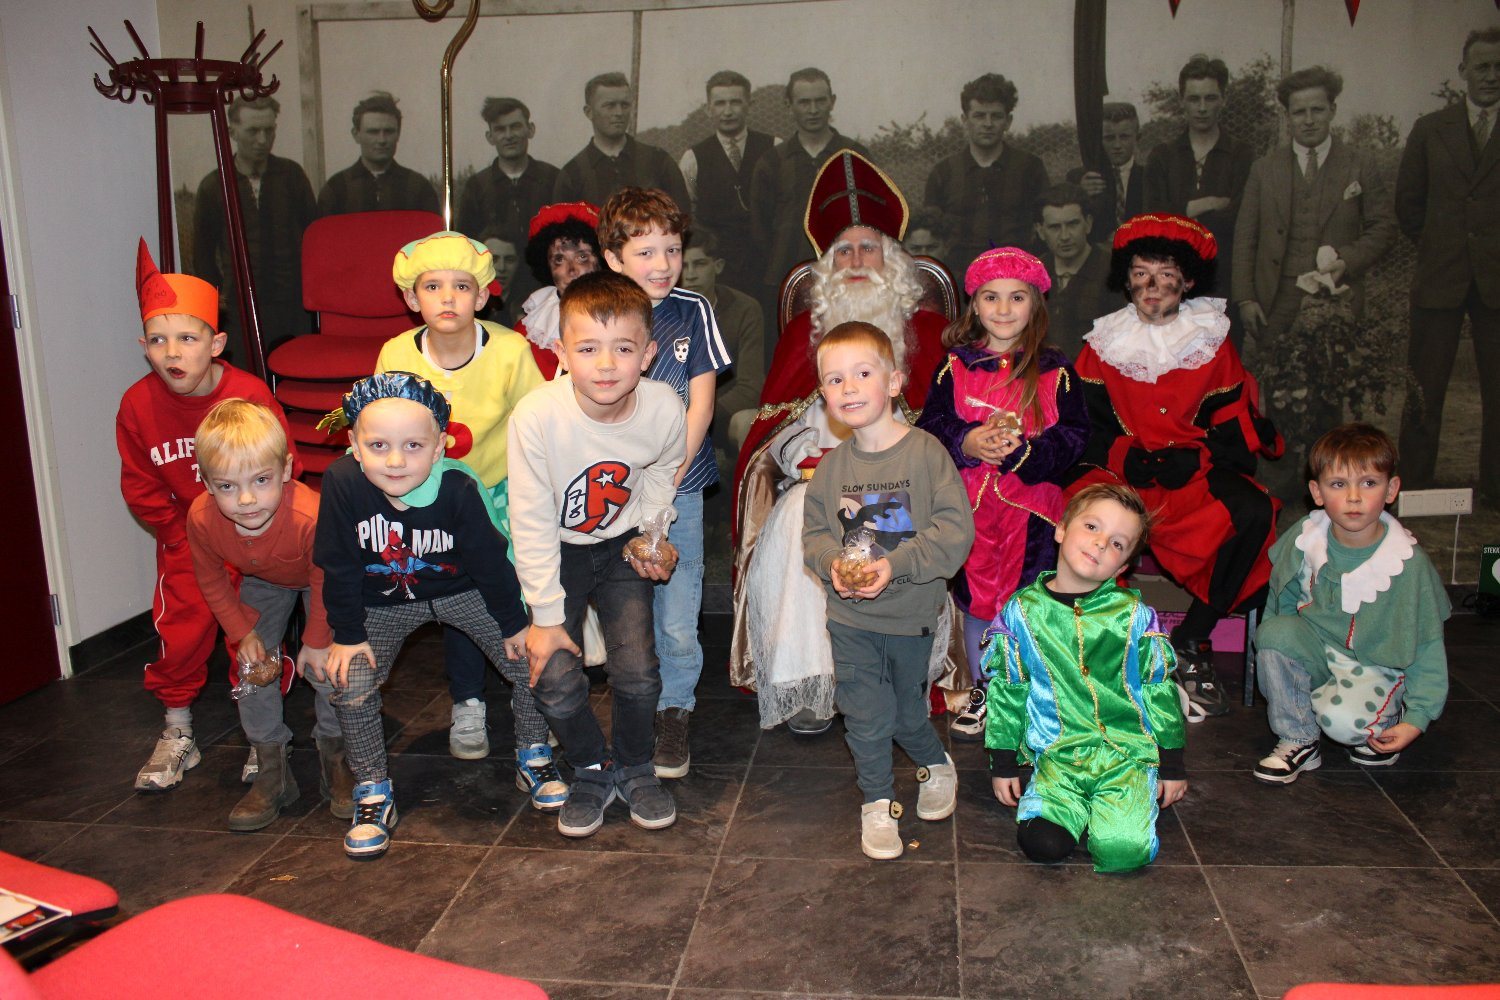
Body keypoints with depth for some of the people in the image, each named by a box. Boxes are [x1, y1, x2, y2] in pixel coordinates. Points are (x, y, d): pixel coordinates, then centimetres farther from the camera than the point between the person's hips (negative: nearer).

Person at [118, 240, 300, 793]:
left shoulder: (250, 396, -19)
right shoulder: (138, 405, -12)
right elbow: (142, 489, -2)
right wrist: (191, 537, -6)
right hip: (186, 538, 2)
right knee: (179, 628, 0)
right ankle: (178, 734, 20)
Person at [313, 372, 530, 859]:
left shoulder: (459, 488, -29)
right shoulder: (342, 482, -28)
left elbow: (490, 559, -14)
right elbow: (338, 565, -15)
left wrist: (514, 623, -5)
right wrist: (347, 634, -10)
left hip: (460, 590, 0)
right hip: (383, 601, 1)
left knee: (528, 657, -8)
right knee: (349, 683, -13)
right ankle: (374, 793, 9)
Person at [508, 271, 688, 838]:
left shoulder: (664, 409, -22)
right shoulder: (537, 416, -29)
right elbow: (531, 524, -19)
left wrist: (651, 535, -6)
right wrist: (546, 615, -16)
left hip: (620, 545, 2)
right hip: (556, 551, -1)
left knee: (637, 672, -9)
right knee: (557, 680, -11)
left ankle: (634, 767, 21)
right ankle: (593, 772, 19)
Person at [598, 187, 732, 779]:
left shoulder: (693, 312, -1)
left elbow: (700, 404, -2)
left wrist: (667, 479, -9)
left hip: (680, 485, 0)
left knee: (677, 618, 3)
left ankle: (674, 713, 23)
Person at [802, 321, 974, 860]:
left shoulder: (926, 452, -13)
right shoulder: (832, 465, -2)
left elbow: (955, 530, -17)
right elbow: (814, 531, 7)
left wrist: (895, 565, -25)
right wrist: (832, 563, -15)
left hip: (912, 614, -2)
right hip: (849, 619, 2)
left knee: (907, 712, 17)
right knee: (867, 718, 6)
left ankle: (937, 766, 48)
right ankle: (877, 803, 27)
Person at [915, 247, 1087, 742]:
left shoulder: (1055, 371, 0)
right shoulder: (956, 367, 3)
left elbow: (1074, 436, -5)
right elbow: (929, 427, -1)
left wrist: (1023, 451, -21)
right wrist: (966, 443, -20)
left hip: (1031, 503, -1)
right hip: (969, 503, 1)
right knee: (975, 600, 12)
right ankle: (979, 691, 31)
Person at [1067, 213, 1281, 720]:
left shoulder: (1212, 342, 10)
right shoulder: (1104, 342, 9)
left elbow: (1235, 423, 6)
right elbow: (1085, 421, 3)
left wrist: (1194, 458, -13)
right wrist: (1124, 456, -15)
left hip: (1198, 470, 1)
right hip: (1120, 469, -1)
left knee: (1253, 511, -31)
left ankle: (1190, 642, -13)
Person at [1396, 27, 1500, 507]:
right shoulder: (1430, 129, 9)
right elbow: (1407, 202, 12)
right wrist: (1435, 248, 7)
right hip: (1440, 279, 1)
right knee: (1425, 389, 4)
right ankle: (1415, 484, 13)